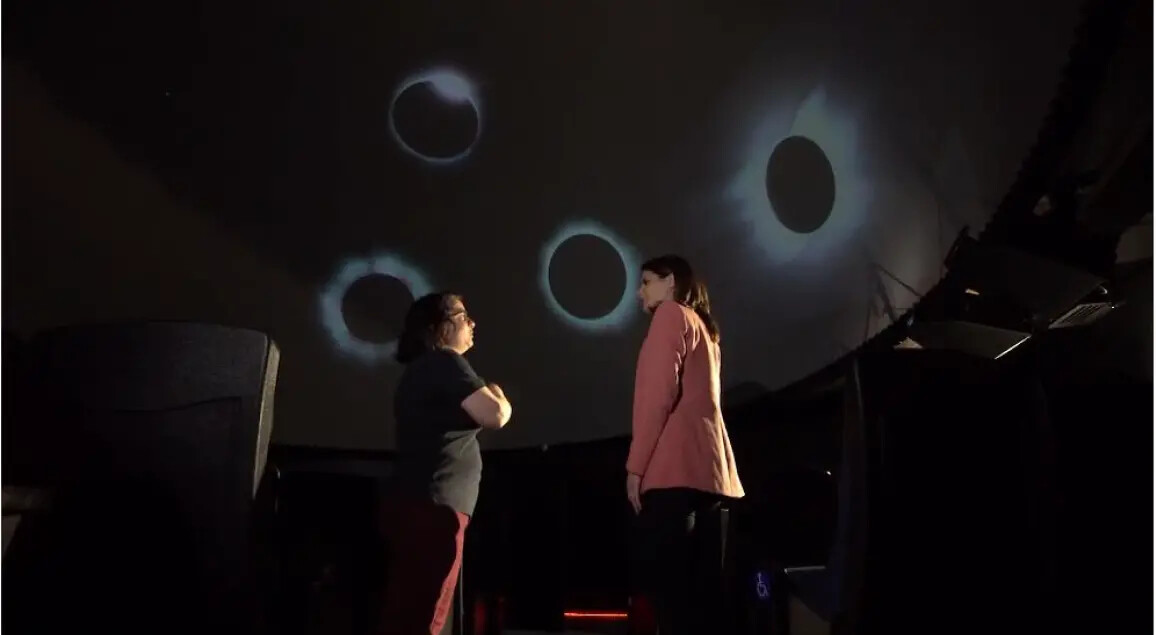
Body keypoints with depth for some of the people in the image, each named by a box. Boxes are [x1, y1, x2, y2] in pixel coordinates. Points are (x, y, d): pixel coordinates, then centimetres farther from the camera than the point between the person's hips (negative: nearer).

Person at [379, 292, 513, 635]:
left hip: (414, 505, 10)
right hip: (432, 507, -10)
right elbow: (494, 415, -18)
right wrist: (501, 400, 4)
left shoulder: (420, 370, 22)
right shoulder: (445, 363, -8)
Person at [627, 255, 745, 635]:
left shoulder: (671, 314, 2)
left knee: (667, 583, -9)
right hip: (709, 470, 9)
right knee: (701, 591, 7)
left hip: (676, 469, -9)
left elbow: (659, 391, -10)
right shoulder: (704, 330, 27)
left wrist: (636, 465, -11)